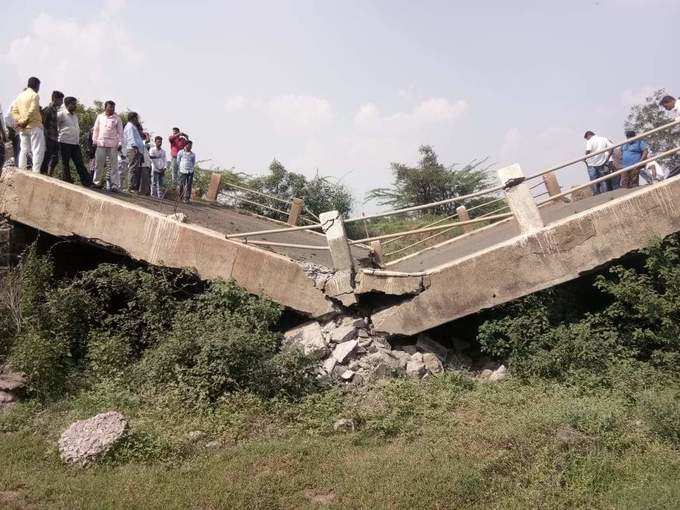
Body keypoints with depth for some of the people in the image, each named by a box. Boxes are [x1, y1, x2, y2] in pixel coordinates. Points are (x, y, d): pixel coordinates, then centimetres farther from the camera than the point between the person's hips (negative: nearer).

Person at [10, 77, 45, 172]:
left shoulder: (20, 95, 15)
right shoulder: (34, 95, -7)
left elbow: (14, 110, 8)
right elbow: (32, 111, -18)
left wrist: (19, 120, -1)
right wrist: (24, 122, -11)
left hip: (23, 128, 7)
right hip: (34, 126, -7)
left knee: (24, 150, 12)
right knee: (38, 150, -8)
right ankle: (35, 173, -16)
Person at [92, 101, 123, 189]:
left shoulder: (117, 119, 7)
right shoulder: (100, 117, 13)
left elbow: (120, 132, 5)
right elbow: (96, 129, 15)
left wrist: (120, 143, -3)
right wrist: (94, 140, 9)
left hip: (113, 145, -2)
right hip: (101, 143, 2)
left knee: (114, 165, -4)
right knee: (99, 164, 3)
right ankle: (97, 182, 10)